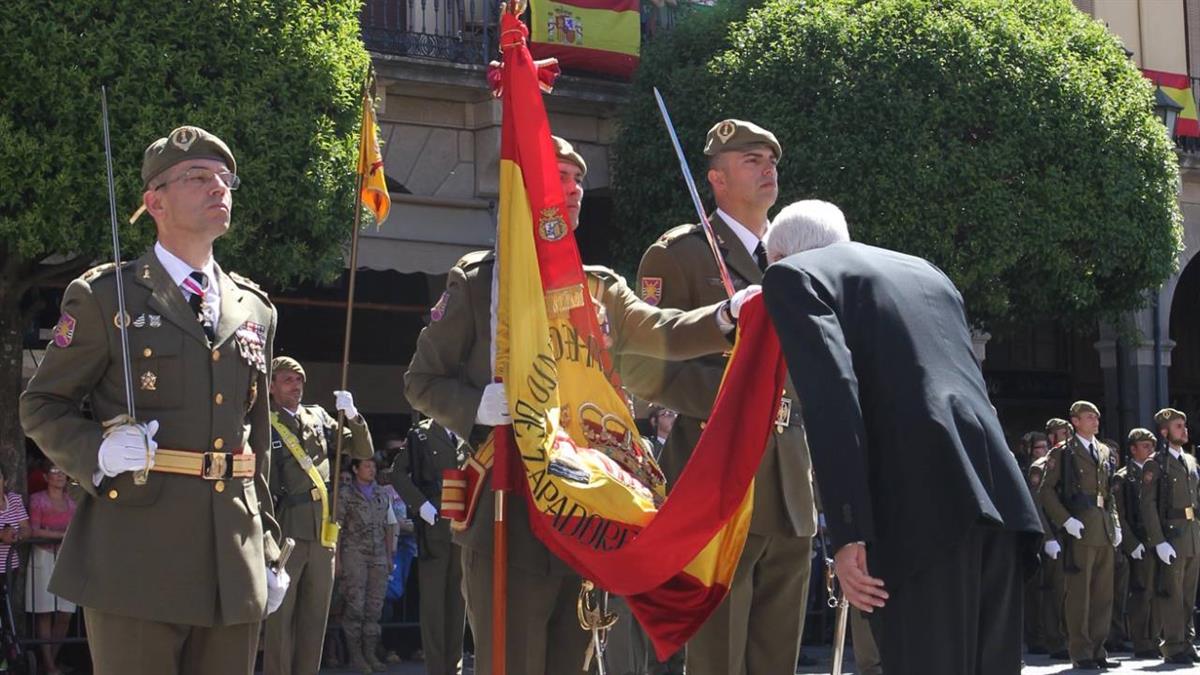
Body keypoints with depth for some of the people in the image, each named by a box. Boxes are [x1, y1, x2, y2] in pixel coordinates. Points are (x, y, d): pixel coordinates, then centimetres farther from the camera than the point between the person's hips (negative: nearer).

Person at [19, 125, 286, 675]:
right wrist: (97, 452, -16)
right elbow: (41, 405, 4)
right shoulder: (104, 296, 2)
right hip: (138, 556, -5)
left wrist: (268, 552, 17)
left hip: (233, 566, 5)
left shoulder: (254, 310, 17)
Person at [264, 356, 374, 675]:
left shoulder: (318, 417, 14)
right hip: (285, 533, -5)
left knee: (315, 618, 8)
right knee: (280, 618, -5)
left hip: (323, 533, 5)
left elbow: (363, 451, 15)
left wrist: (352, 416, -2)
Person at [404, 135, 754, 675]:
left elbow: (661, 332, 1)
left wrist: (731, 313, -18)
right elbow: (421, 381, 5)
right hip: (508, 512, -5)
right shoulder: (477, 280, 4)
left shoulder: (599, 288, 17)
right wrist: (477, 406, -15)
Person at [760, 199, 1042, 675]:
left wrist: (848, 531, -13)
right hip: (998, 496, 7)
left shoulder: (794, 274, 8)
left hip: (921, 504, -7)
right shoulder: (924, 271, 29)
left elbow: (831, 390, -8)